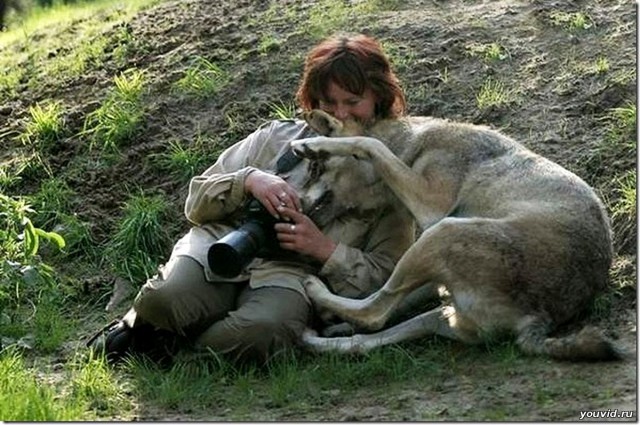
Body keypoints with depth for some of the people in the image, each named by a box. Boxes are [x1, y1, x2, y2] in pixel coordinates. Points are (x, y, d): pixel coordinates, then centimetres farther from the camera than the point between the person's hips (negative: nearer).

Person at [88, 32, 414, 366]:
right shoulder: (278, 136, 18)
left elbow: (383, 276, 5)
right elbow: (197, 203, 14)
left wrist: (324, 248, -11)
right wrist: (249, 179, -7)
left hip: (291, 275, -1)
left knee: (260, 331, -38)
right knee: (166, 298, -34)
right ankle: (138, 325, 2)